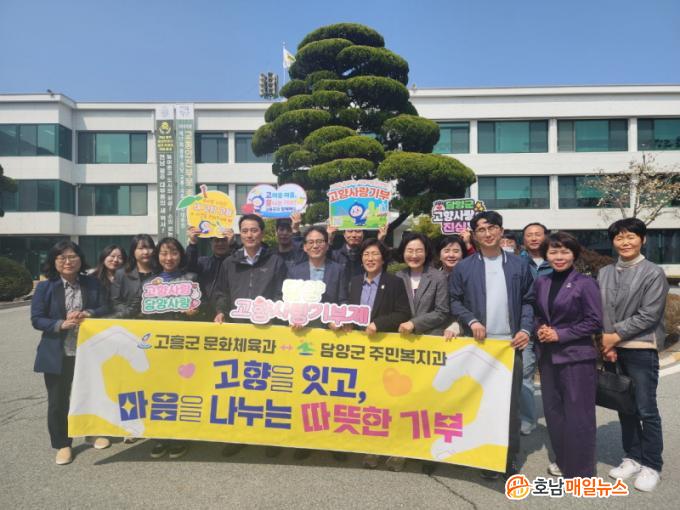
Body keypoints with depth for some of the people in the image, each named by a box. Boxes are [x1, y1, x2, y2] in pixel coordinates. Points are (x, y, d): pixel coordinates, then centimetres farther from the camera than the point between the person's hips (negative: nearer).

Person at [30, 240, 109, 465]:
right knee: (58, 402, 9)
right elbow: (36, 319, -8)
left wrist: (88, 314, -20)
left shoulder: (92, 283, 1)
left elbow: (104, 310, 1)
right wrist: (61, 324, -24)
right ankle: (62, 444, 26)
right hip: (58, 354, -1)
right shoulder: (45, 287, -5)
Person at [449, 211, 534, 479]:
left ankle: (509, 457, 18)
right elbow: (455, 301, 4)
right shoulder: (463, 267, 2)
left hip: (511, 343, 1)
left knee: (511, 402, 6)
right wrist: (471, 321, -10)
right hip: (478, 343, -1)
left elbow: (529, 300, 9)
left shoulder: (518, 265, 6)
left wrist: (526, 328, -4)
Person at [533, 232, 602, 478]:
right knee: (553, 411, 14)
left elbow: (595, 322, -10)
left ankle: (581, 469, 19)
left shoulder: (585, 283, -9)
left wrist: (560, 335, -14)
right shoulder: (541, 282, 7)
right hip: (548, 356, 6)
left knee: (577, 414, 3)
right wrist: (540, 330, -4)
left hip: (576, 357, -5)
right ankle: (563, 460, 32)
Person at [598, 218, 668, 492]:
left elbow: (649, 315, -11)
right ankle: (633, 457, 28)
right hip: (612, 350, 4)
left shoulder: (654, 273, -6)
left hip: (641, 349, -4)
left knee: (646, 409, 1)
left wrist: (616, 335, -12)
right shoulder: (604, 273, 7)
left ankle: (651, 465, 16)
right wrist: (605, 343, -6)